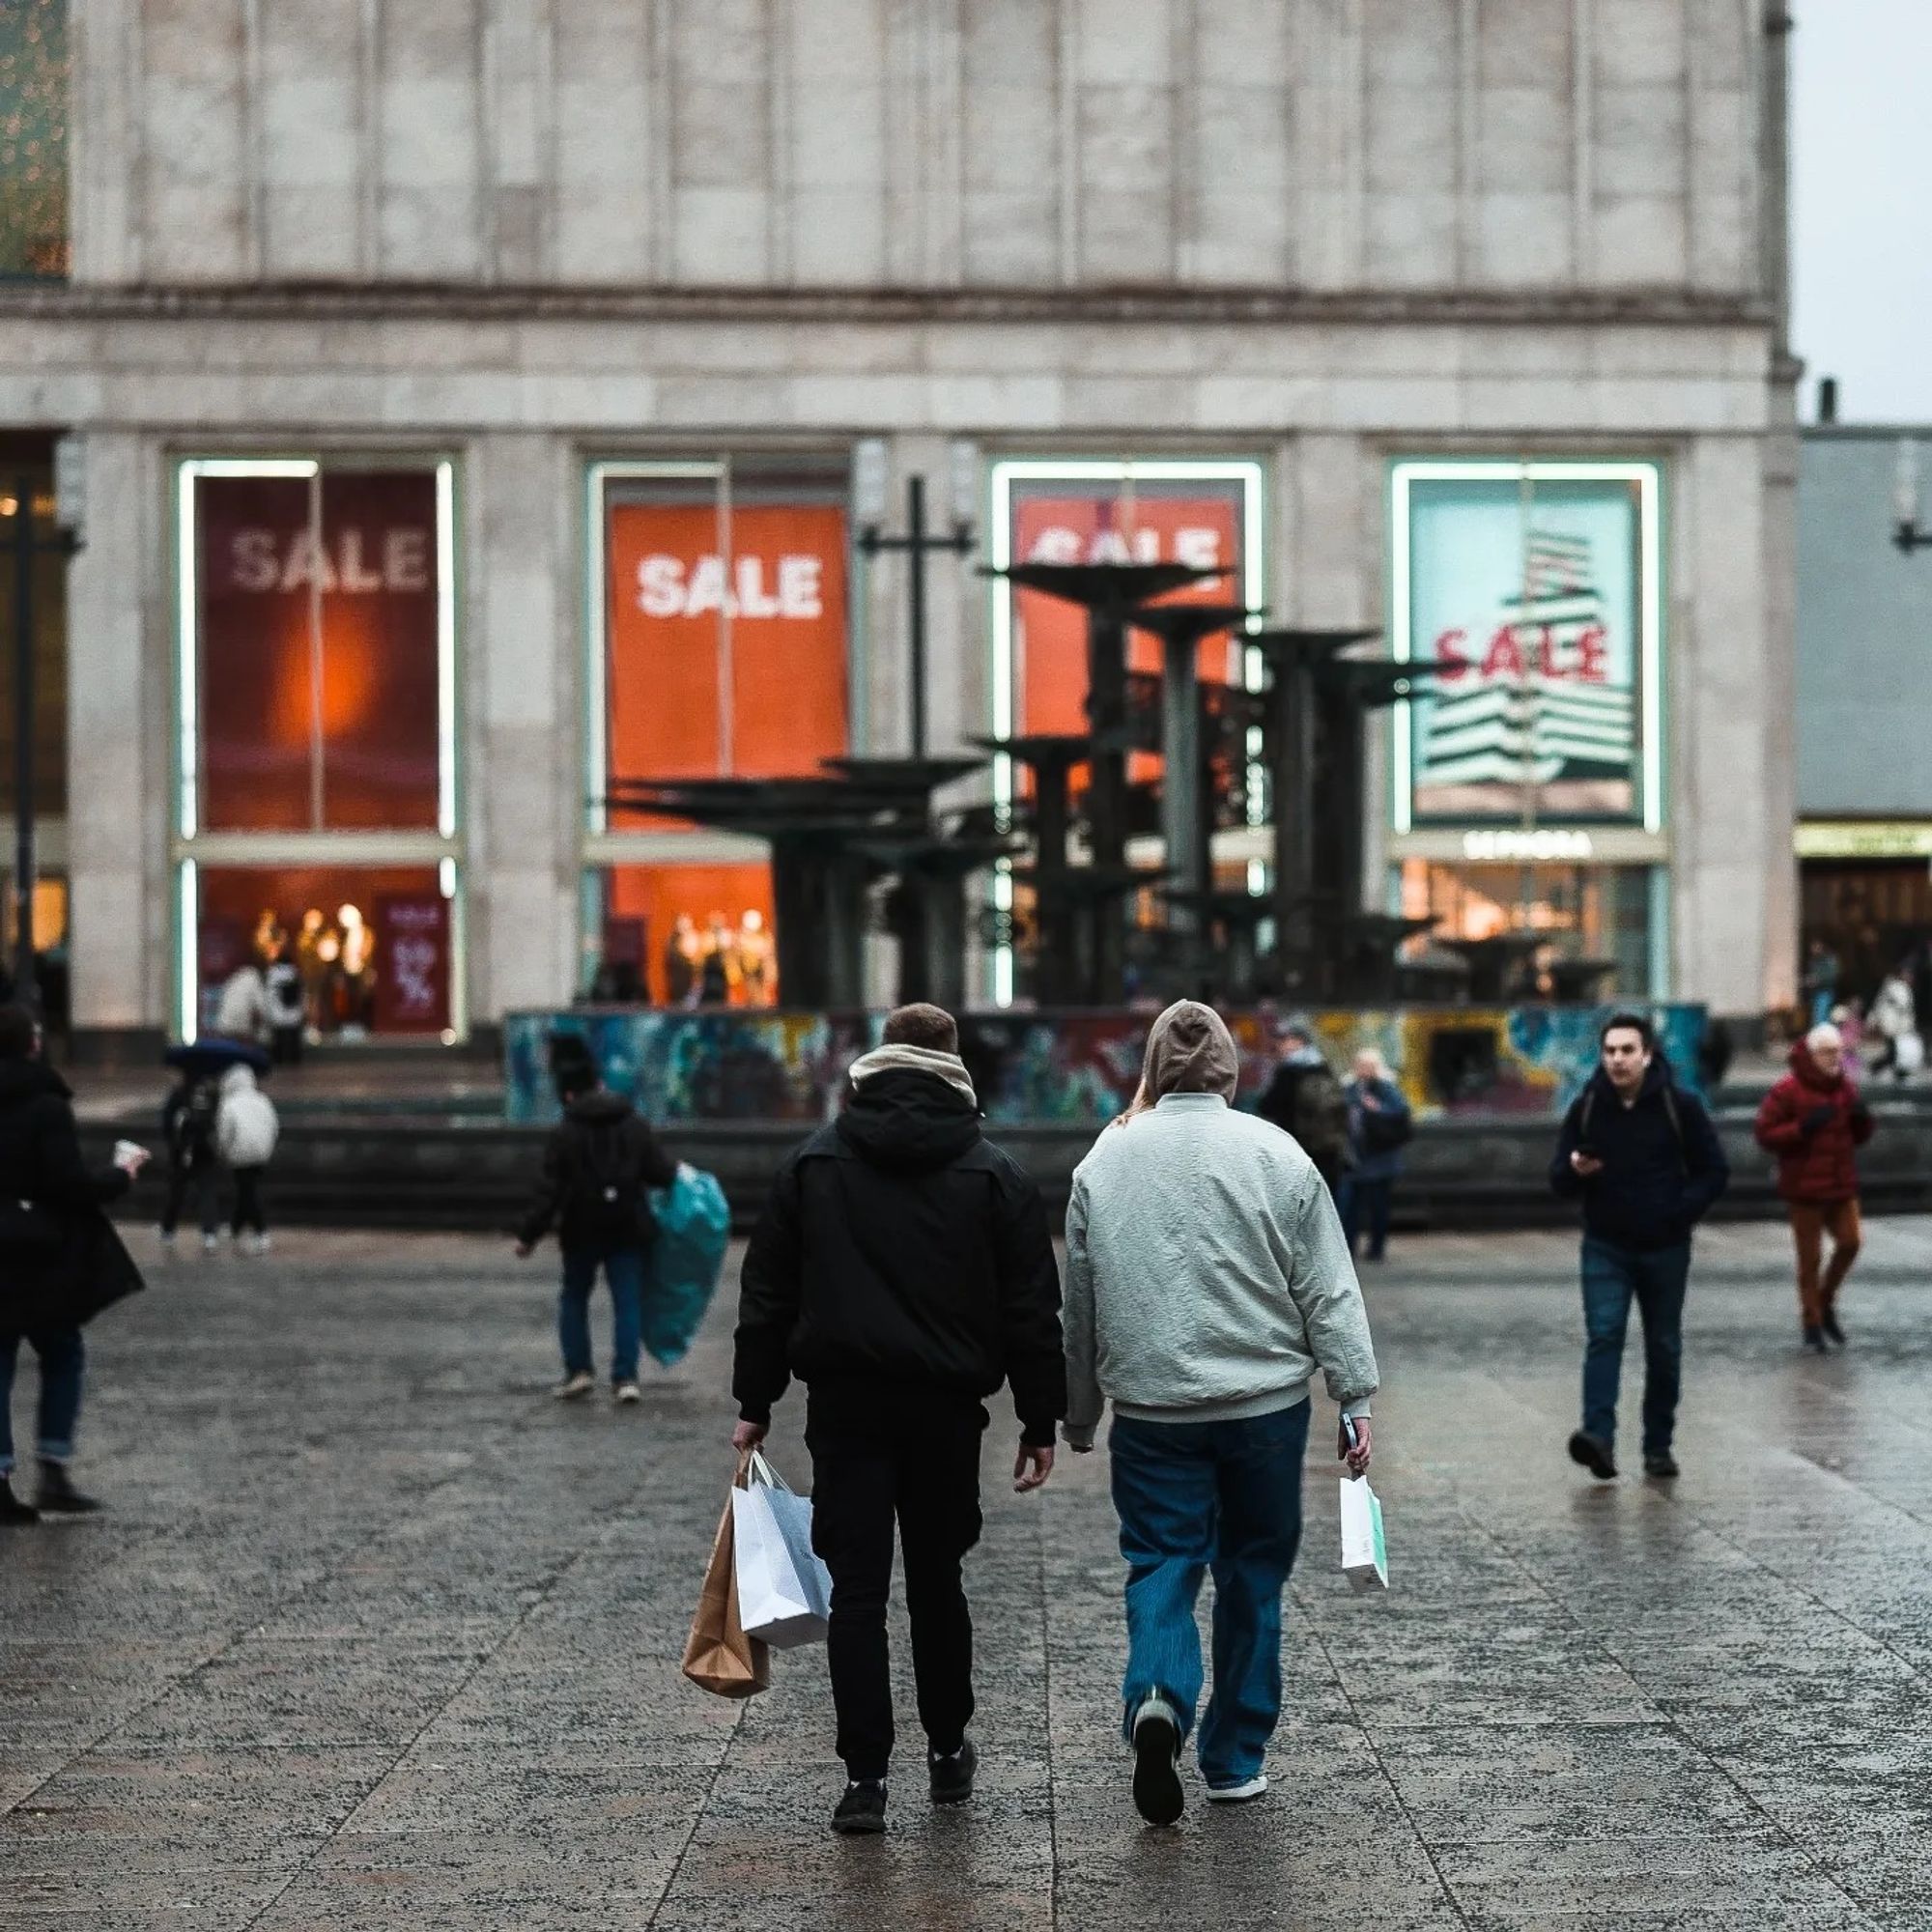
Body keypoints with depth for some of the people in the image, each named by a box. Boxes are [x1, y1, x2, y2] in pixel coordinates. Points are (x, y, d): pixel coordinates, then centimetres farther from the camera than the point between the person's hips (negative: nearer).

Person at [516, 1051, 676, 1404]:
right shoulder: (635, 1124, -2)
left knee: (574, 1298, 16)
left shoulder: (564, 1134, -9)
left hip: (583, 1230, -2)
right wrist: (679, 1174, 21)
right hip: (628, 1229, 2)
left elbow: (550, 1192, -11)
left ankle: (578, 1369, 8)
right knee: (628, 1301, 4)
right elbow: (661, 1171, -2)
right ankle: (625, 1377, -3)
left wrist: (529, 1235, -5)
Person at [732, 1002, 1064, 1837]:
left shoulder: (812, 1164, 4)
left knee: (856, 1588, 0)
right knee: (937, 1577, 15)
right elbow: (1032, 1310, 1)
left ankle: (864, 1776, -5)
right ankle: (947, 1751, 25)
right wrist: (1040, 1420, 6)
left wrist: (754, 1403, 11)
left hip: (844, 1405, 0)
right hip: (947, 1407, 0)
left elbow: (767, 1295, 6)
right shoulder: (995, 1175, 1)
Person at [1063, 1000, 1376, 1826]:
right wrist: (1355, 1399, 1)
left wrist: (1077, 1418, 18)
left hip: (1152, 1409, 0)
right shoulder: (1275, 1155, -3)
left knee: (1161, 1563, 7)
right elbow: (1329, 1292, -3)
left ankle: (1157, 1698, -21)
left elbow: (1079, 1304, 9)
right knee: (1253, 1572, 11)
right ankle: (1235, 1761, 16)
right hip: (1265, 1404, 0)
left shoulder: (1104, 1161, 2)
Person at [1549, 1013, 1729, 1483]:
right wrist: (1575, 1172, -17)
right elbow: (1559, 1180, 6)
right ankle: (1598, 1437, -26)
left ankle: (1658, 1446, 17)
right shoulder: (1586, 1109, 1)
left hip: (1665, 1250, 0)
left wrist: (1681, 1213, -12)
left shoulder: (1680, 1106, -4)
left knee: (1664, 1349, 7)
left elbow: (1715, 1172, 1)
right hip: (1605, 1249, 0)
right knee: (1603, 1338, -15)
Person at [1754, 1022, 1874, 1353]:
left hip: (1841, 1186, 5)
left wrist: (1861, 1118, -7)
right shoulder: (1787, 1091, -10)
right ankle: (1812, 1324, 14)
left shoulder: (1845, 1087, 9)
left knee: (1849, 1243, -2)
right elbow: (1766, 1135, -12)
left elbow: (1860, 1137, 16)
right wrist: (1804, 1127, -25)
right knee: (1810, 1258, 2)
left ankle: (1826, 1304, 20)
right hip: (1804, 1189, -5)